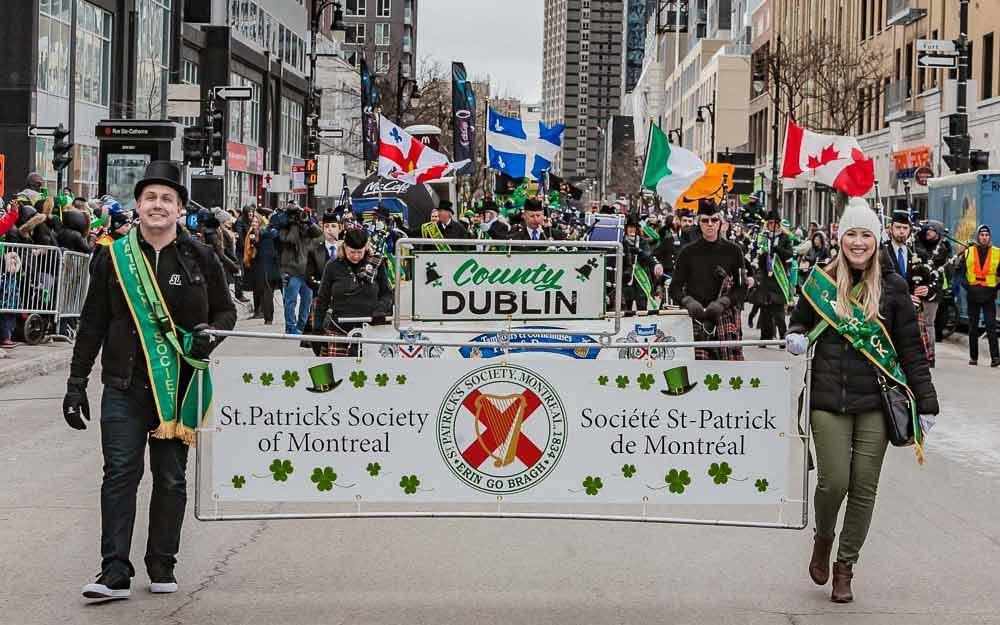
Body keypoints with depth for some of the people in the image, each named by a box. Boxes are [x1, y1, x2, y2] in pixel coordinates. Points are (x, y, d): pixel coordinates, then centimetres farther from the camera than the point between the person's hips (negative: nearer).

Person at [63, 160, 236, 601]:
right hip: (124, 385, -1)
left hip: (179, 386, 1)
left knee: (171, 478, 8)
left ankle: (162, 566, 19)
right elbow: (93, 324, 7)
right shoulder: (113, 257, 3)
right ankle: (115, 572, -5)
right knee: (120, 473, -6)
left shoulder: (200, 258, 3)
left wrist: (210, 332, -11)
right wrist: (76, 383, 4)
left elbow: (226, 311, 12)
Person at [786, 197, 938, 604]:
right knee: (833, 481, -7)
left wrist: (926, 402, 3)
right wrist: (797, 338, -5)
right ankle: (823, 539, 25)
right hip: (828, 400, 0)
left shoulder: (892, 286, 3)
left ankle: (845, 567, 17)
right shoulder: (821, 280, 4)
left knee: (864, 488, 2)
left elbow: (911, 348, 5)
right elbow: (800, 322, 19)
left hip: (875, 401, 0)